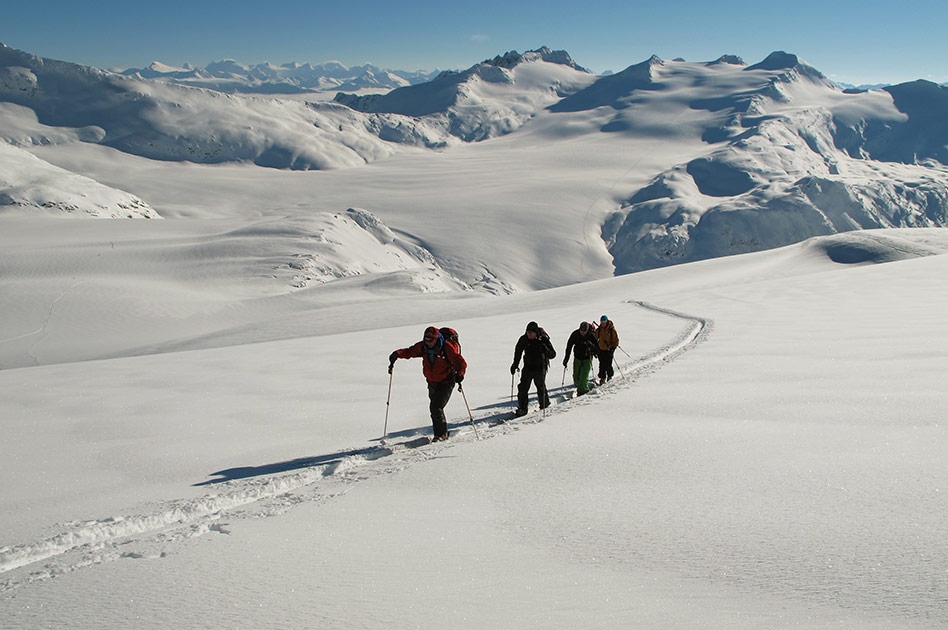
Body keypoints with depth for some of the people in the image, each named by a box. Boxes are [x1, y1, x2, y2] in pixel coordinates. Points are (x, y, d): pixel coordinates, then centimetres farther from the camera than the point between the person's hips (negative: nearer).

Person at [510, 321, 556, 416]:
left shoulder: (543, 340, -16)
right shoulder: (523, 339, -7)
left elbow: (553, 355, -17)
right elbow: (518, 352, 11)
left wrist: (546, 350, -37)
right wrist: (515, 364, 12)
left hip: (540, 368, -3)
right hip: (528, 367, 3)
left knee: (541, 388, 7)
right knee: (523, 388, -2)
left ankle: (544, 406, 28)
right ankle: (522, 408, 7)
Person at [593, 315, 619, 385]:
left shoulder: (612, 330, -9)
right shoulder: (598, 330, 2)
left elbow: (616, 340, -4)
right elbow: (595, 339, 15)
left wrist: (613, 348, -14)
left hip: (609, 350, -3)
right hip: (601, 350, 3)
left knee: (608, 365, -2)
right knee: (602, 365, -1)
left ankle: (610, 375, 24)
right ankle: (602, 378, 10)